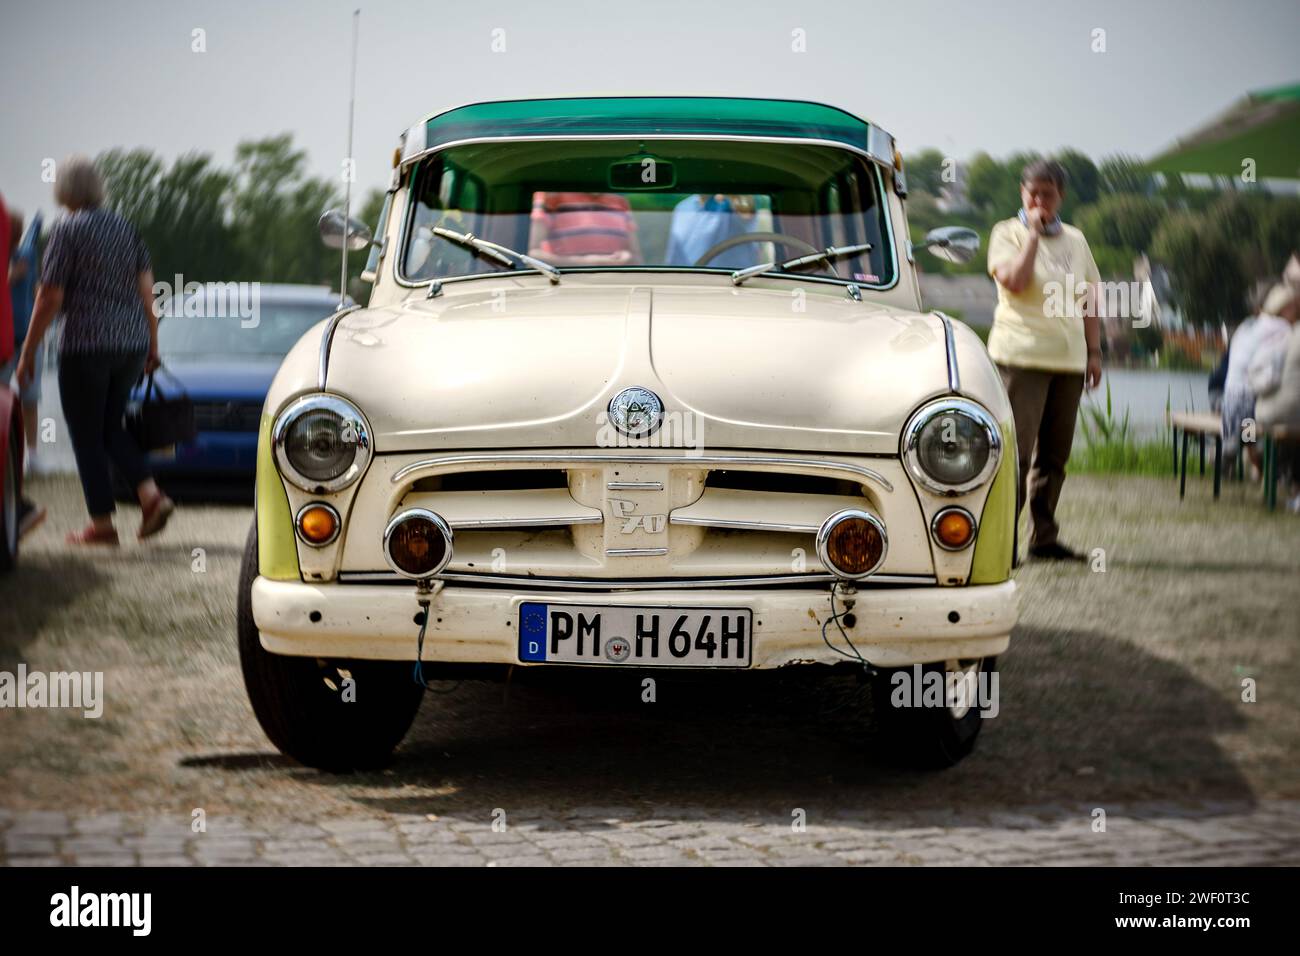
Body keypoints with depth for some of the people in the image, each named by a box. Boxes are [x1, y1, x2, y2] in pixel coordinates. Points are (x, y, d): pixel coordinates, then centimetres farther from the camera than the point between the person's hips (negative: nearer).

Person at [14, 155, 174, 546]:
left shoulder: (66, 230, -9)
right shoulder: (124, 227, 9)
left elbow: (50, 298, -11)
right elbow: (146, 288, 9)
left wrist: (28, 351, -4)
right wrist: (152, 344, 16)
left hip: (86, 343, -6)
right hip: (132, 342, 6)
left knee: (87, 436, 4)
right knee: (110, 427, 19)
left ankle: (101, 523, 4)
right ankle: (151, 495, 1)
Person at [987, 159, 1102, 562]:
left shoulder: (1075, 240, 15)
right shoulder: (1008, 234, -1)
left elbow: (1089, 300, 19)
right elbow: (1015, 281, -19)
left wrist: (1094, 352, 13)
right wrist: (1034, 232, -14)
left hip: (1068, 361, 6)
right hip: (1021, 357, -6)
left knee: (1054, 454, 8)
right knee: (1016, 451, -11)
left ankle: (1044, 537, 15)